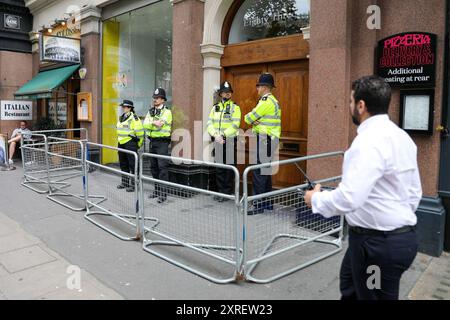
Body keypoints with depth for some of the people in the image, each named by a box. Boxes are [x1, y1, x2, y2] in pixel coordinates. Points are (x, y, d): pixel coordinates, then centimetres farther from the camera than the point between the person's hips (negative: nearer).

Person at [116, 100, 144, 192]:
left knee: (132, 164, -4)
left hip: (130, 143, -9)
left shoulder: (134, 118, -12)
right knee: (123, 164, 15)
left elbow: (140, 132, -12)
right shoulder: (121, 118, 15)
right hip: (121, 143, 9)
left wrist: (139, 144, -7)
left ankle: (133, 185, 2)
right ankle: (125, 182, 27)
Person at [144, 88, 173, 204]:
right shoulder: (151, 111, 15)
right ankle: (157, 189, 25)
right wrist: (154, 123, -17)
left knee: (162, 167, -11)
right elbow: (145, 124, -2)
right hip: (152, 142, 8)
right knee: (153, 167, 13)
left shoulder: (166, 112, -6)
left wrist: (150, 123, -9)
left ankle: (163, 193, -10)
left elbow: (160, 125, -19)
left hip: (162, 142, -7)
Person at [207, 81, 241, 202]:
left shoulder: (235, 108, 0)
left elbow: (235, 125, -12)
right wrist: (216, 135, -13)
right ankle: (220, 191, 19)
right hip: (217, 142, 4)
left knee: (229, 168, 0)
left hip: (230, 142, -4)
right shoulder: (215, 108, 13)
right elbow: (209, 124, 4)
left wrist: (223, 135, -20)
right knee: (219, 168, 9)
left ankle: (227, 193, 8)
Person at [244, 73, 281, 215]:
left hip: (265, 141, -11)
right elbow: (252, 118, 12)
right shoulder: (273, 101, 19)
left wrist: (249, 118, 9)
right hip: (269, 140, 11)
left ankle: (258, 205, -6)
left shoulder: (266, 101, -14)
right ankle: (267, 202, 21)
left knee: (259, 173, -9)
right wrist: (255, 121, -7)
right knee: (265, 172, 14)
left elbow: (249, 118, -11)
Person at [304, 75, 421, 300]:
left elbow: (348, 199, -33)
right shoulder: (402, 136, 6)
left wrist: (316, 199, -15)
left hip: (377, 242, -10)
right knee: (349, 284, 28)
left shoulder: (369, 141, -25)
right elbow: (415, 192, 13)